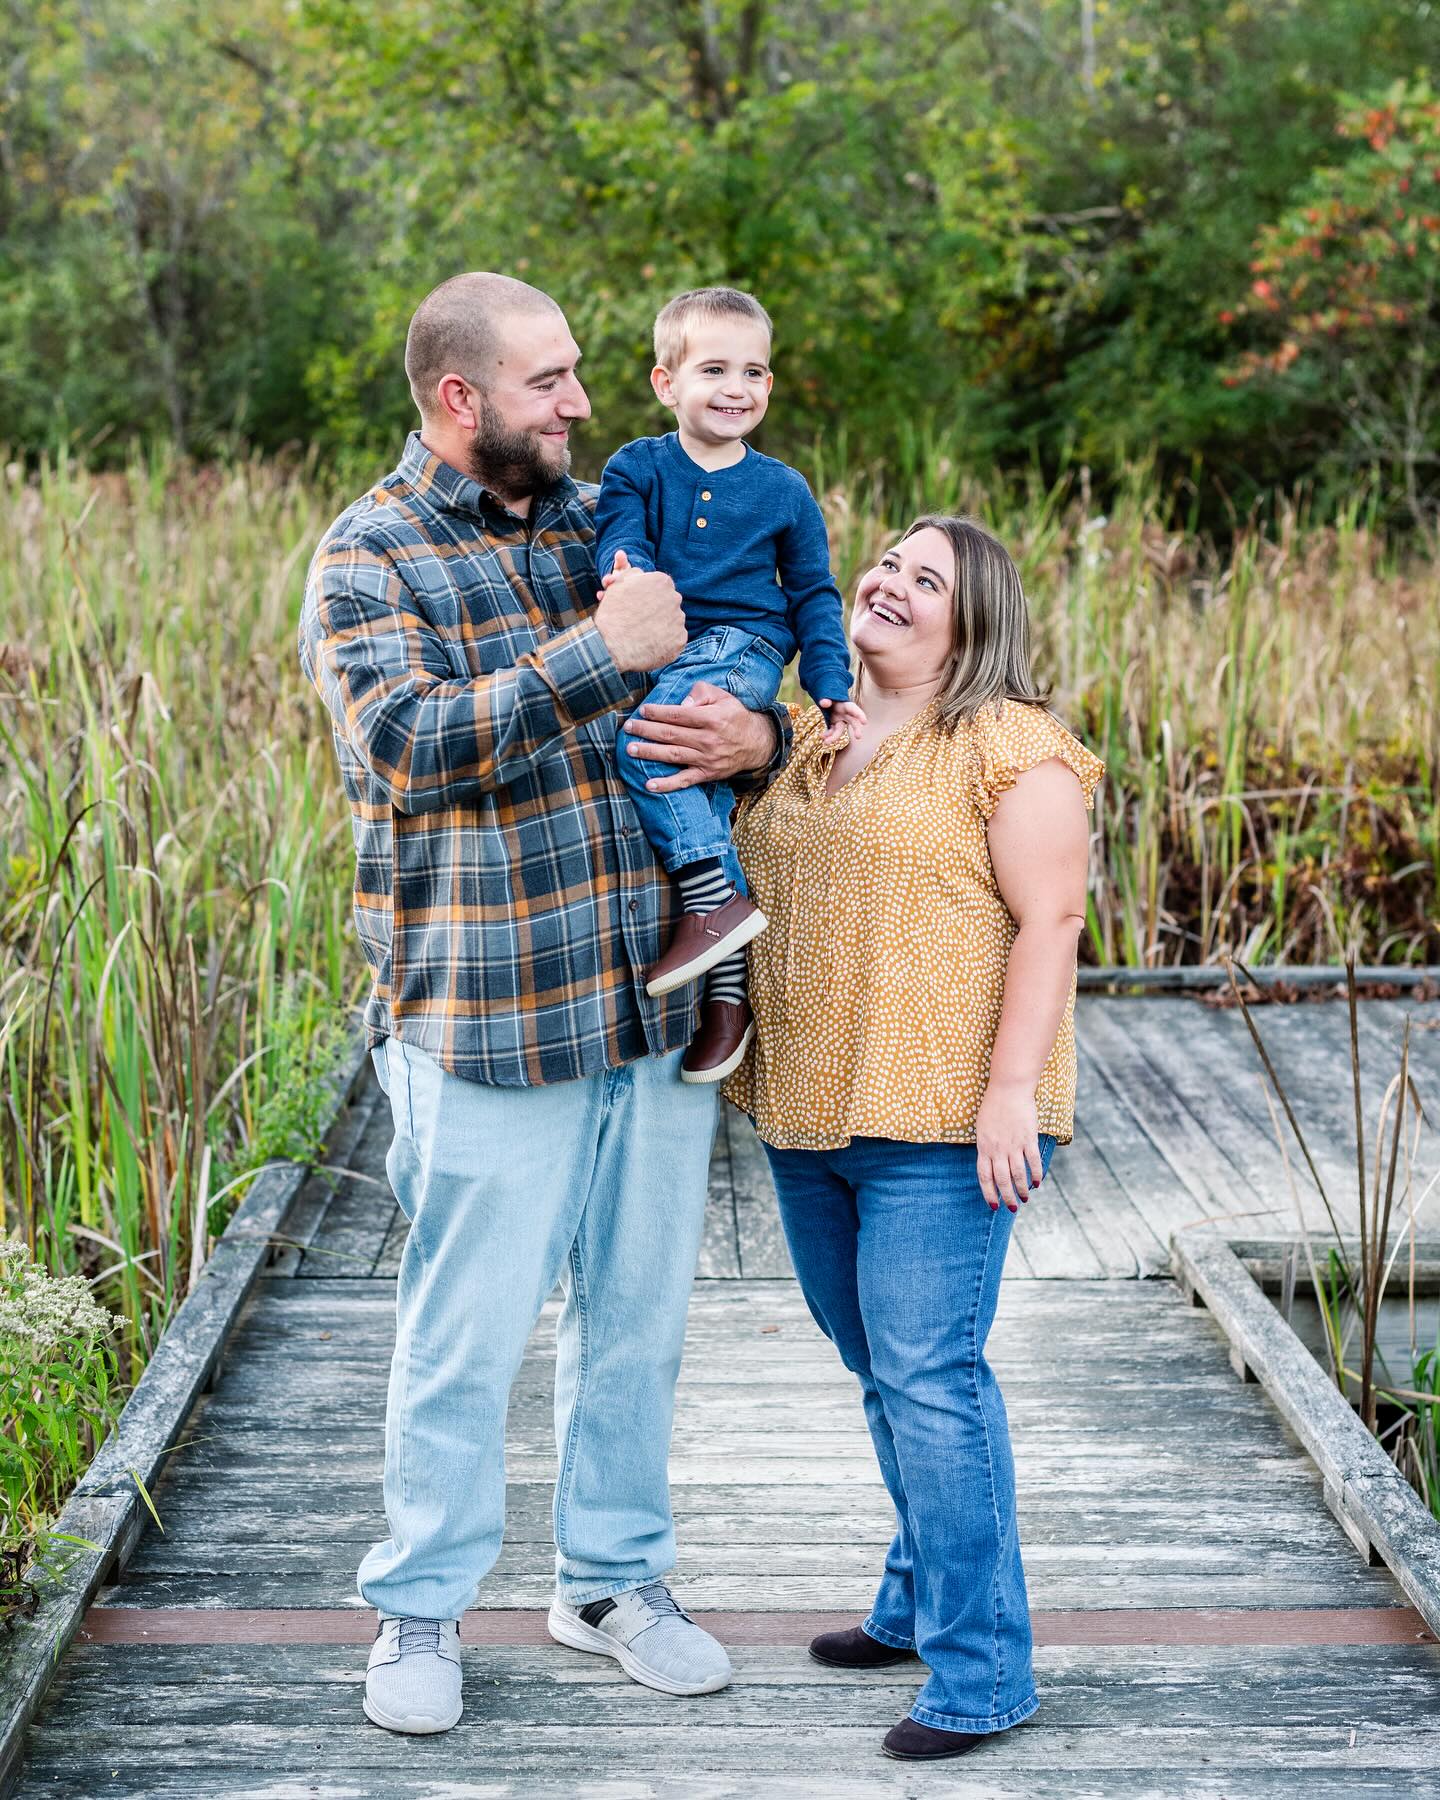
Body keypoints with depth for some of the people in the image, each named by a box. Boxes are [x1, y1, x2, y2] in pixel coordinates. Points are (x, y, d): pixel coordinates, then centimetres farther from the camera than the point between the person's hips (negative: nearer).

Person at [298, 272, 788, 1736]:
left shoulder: (606, 518, 12)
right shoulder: (369, 555, -5)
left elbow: (736, 672, 19)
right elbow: (407, 745, -21)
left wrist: (755, 733, -5)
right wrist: (601, 652, -21)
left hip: (659, 999, 6)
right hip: (486, 1019, -5)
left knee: (637, 1312, 15)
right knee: (465, 1330, 3)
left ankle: (611, 1578, 32)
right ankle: (422, 1607, 21)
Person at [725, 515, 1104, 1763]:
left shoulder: (1010, 747, -9)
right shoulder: (812, 739, 14)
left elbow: (1051, 921, -13)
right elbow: (763, 888, 23)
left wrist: (1010, 1090, -20)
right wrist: (755, 1065, 19)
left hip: (940, 1117, -8)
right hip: (810, 1109, 8)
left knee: (929, 1377, -9)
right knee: (883, 1367, 17)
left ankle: (981, 1668, 0)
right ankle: (922, 1600, 33)